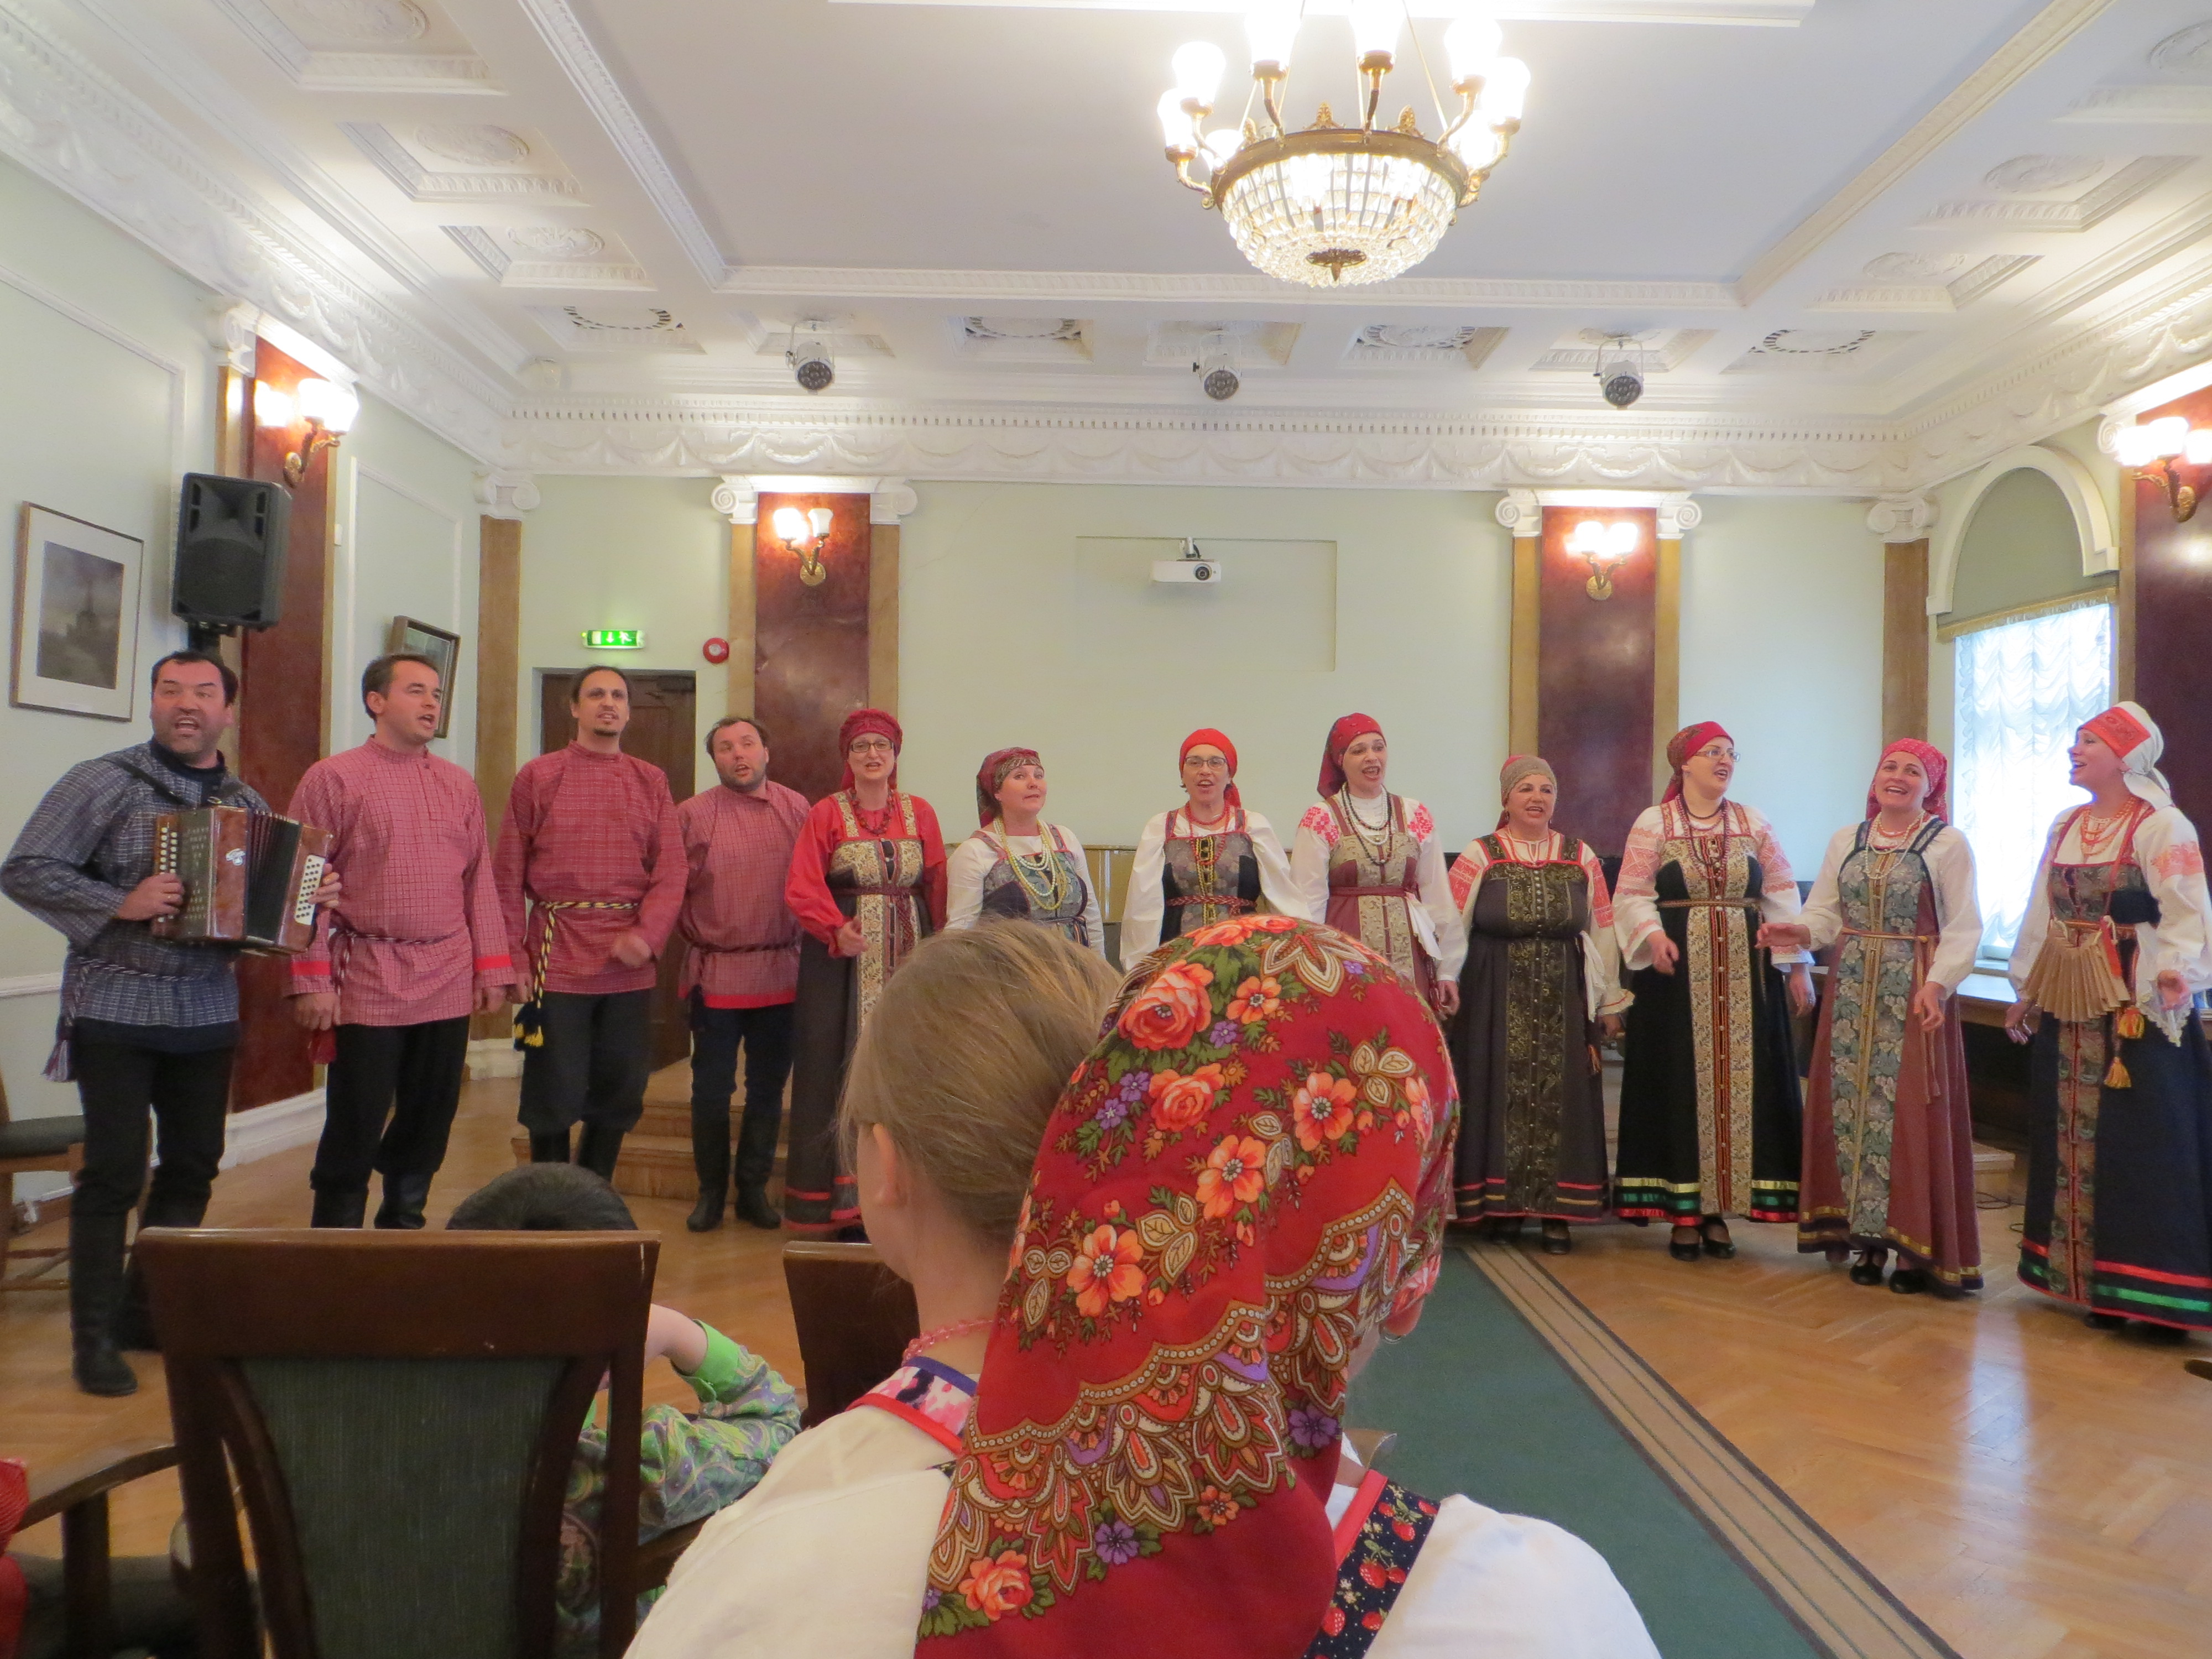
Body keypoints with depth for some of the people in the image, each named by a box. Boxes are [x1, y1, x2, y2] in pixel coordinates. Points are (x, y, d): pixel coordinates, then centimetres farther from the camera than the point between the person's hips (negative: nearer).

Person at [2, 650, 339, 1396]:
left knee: (194, 1165, 11)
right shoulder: (103, 782, -6)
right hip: (117, 1009, -5)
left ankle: (149, 1309, 27)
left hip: (208, 1013, 5)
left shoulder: (247, 803, 9)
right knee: (113, 1172, -2)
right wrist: (120, 905, -21)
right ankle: (95, 1335, 10)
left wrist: (310, 899, -3)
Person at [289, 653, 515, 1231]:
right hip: (367, 983, -4)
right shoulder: (333, 778, 0)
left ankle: (403, 1228, 26)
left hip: (448, 983, 4)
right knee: (355, 1129, 2)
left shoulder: (459, 785, 13)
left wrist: (491, 967, 7)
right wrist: (311, 979, -9)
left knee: (429, 1124, 11)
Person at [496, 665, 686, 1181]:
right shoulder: (536, 777, 4)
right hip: (558, 961, -2)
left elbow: (672, 869, 2)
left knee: (620, 1098, 10)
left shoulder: (652, 781, 8)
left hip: (631, 965, 2)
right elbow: (508, 875, 3)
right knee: (553, 1100, 4)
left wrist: (647, 936, -13)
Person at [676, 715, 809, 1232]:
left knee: (768, 1087, 11)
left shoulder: (797, 809, 3)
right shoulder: (693, 813, -2)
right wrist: (698, 938, -4)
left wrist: (803, 942, 1)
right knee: (712, 1089, 7)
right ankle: (711, 1192, 21)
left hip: (782, 972, 2)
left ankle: (754, 1189, 24)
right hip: (716, 973, -2)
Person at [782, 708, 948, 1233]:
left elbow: (937, 888, 9)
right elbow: (802, 889, -8)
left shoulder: (920, 813, 11)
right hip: (844, 957, -2)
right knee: (843, 1067, -1)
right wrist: (837, 930, -24)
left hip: (909, 957, 2)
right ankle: (842, 1198, 8)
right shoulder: (827, 814, 2)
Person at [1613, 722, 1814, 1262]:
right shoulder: (1654, 823, 2)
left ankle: (1718, 1210, 13)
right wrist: (1653, 934, -21)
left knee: (1740, 1083, 2)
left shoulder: (1754, 824, 11)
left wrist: (1799, 965, 0)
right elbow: (1631, 895, -3)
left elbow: (1782, 895, 7)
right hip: (1677, 973, -3)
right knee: (1680, 1086, 0)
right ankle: (1683, 1213, 9)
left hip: (1746, 975, 3)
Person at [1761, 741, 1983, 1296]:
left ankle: (1914, 1243, 5)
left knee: (1909, 1112, -6)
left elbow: (1963, 927, -6)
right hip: (1852, 991, 4)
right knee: (1849, 1104, 3)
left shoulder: (1948, 843, -1)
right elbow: (1825, 911, 8)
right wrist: (1801, 933, -13)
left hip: (1916, 993, -4)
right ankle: (1866, 1235, 13)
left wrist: (1937, 983, -18)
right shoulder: (1847, 840, 12)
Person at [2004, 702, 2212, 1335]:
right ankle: (2088, 1277, 20)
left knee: (2143, 1148, -3)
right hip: (2065, 1008, 7)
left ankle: (2156, 1291, 5)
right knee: (2074, 1142, 10)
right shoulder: (2065, 827, 13)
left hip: (2135, 1010, -7)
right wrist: (2026, 991, 17)